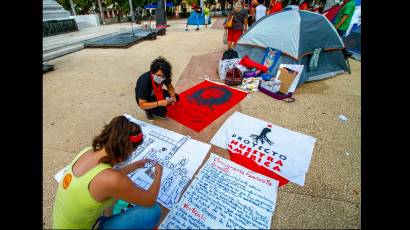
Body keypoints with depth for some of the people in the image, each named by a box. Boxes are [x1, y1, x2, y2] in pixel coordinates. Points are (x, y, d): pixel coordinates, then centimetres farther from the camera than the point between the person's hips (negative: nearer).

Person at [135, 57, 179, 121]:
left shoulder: (163, 76, -22)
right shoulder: (145, 81, -37)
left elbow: (170, 87, -4)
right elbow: (142, 105, -34)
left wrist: (172, 96, -26)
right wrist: (159, 103, -46)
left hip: (155, 94, 6)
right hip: (144, 100, -5)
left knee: (176, 98, -13)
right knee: (161, 111, -28)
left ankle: (161, 109, 8)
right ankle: (149, 110, 4)